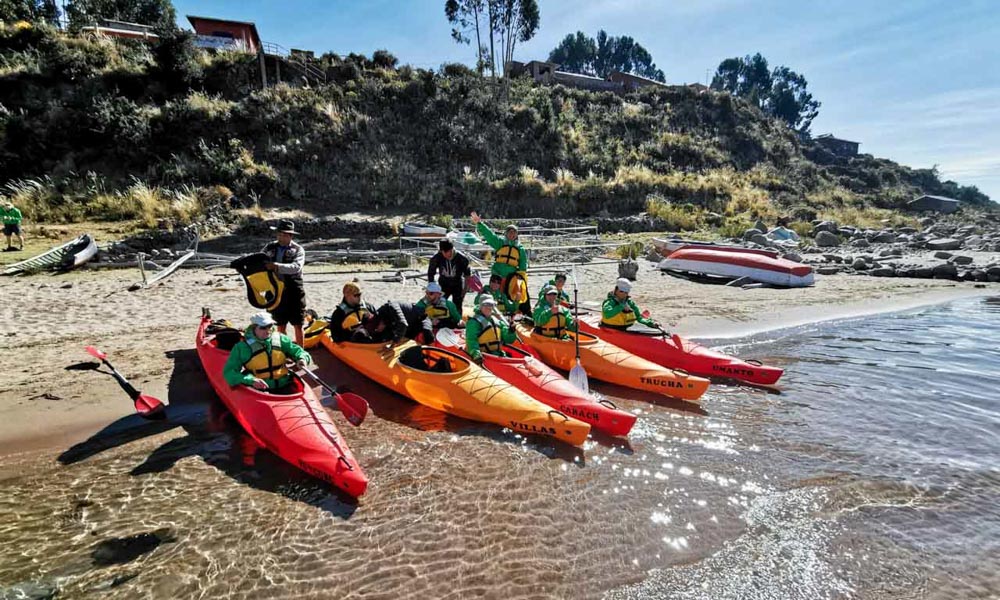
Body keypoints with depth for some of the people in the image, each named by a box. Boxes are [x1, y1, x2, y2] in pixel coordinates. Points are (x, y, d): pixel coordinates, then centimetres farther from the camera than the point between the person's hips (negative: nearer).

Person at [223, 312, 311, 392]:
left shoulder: (280, 339, 10)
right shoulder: (242, 347, 1)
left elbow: (296, 350, 19)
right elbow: (229, 372, -2)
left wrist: (302, 359, -7)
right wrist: (251, 380, -19)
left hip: (285, 386, 2)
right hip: (259, 390, -2)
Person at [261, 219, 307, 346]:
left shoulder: (298, 249, -5)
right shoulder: (270, 248, 7)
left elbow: (296, 267, -21)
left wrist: (277, 266, -32)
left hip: (294, 292, -3)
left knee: (297, 325, 4)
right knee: (280, 326, 13)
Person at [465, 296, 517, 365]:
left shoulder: (498, 321, 19)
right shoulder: (474, 322, -3)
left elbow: (507, 339, 18)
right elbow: (471, 340, -16)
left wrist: (511, 331, -3)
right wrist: (476, 354, -33)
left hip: (498, 354, 8)